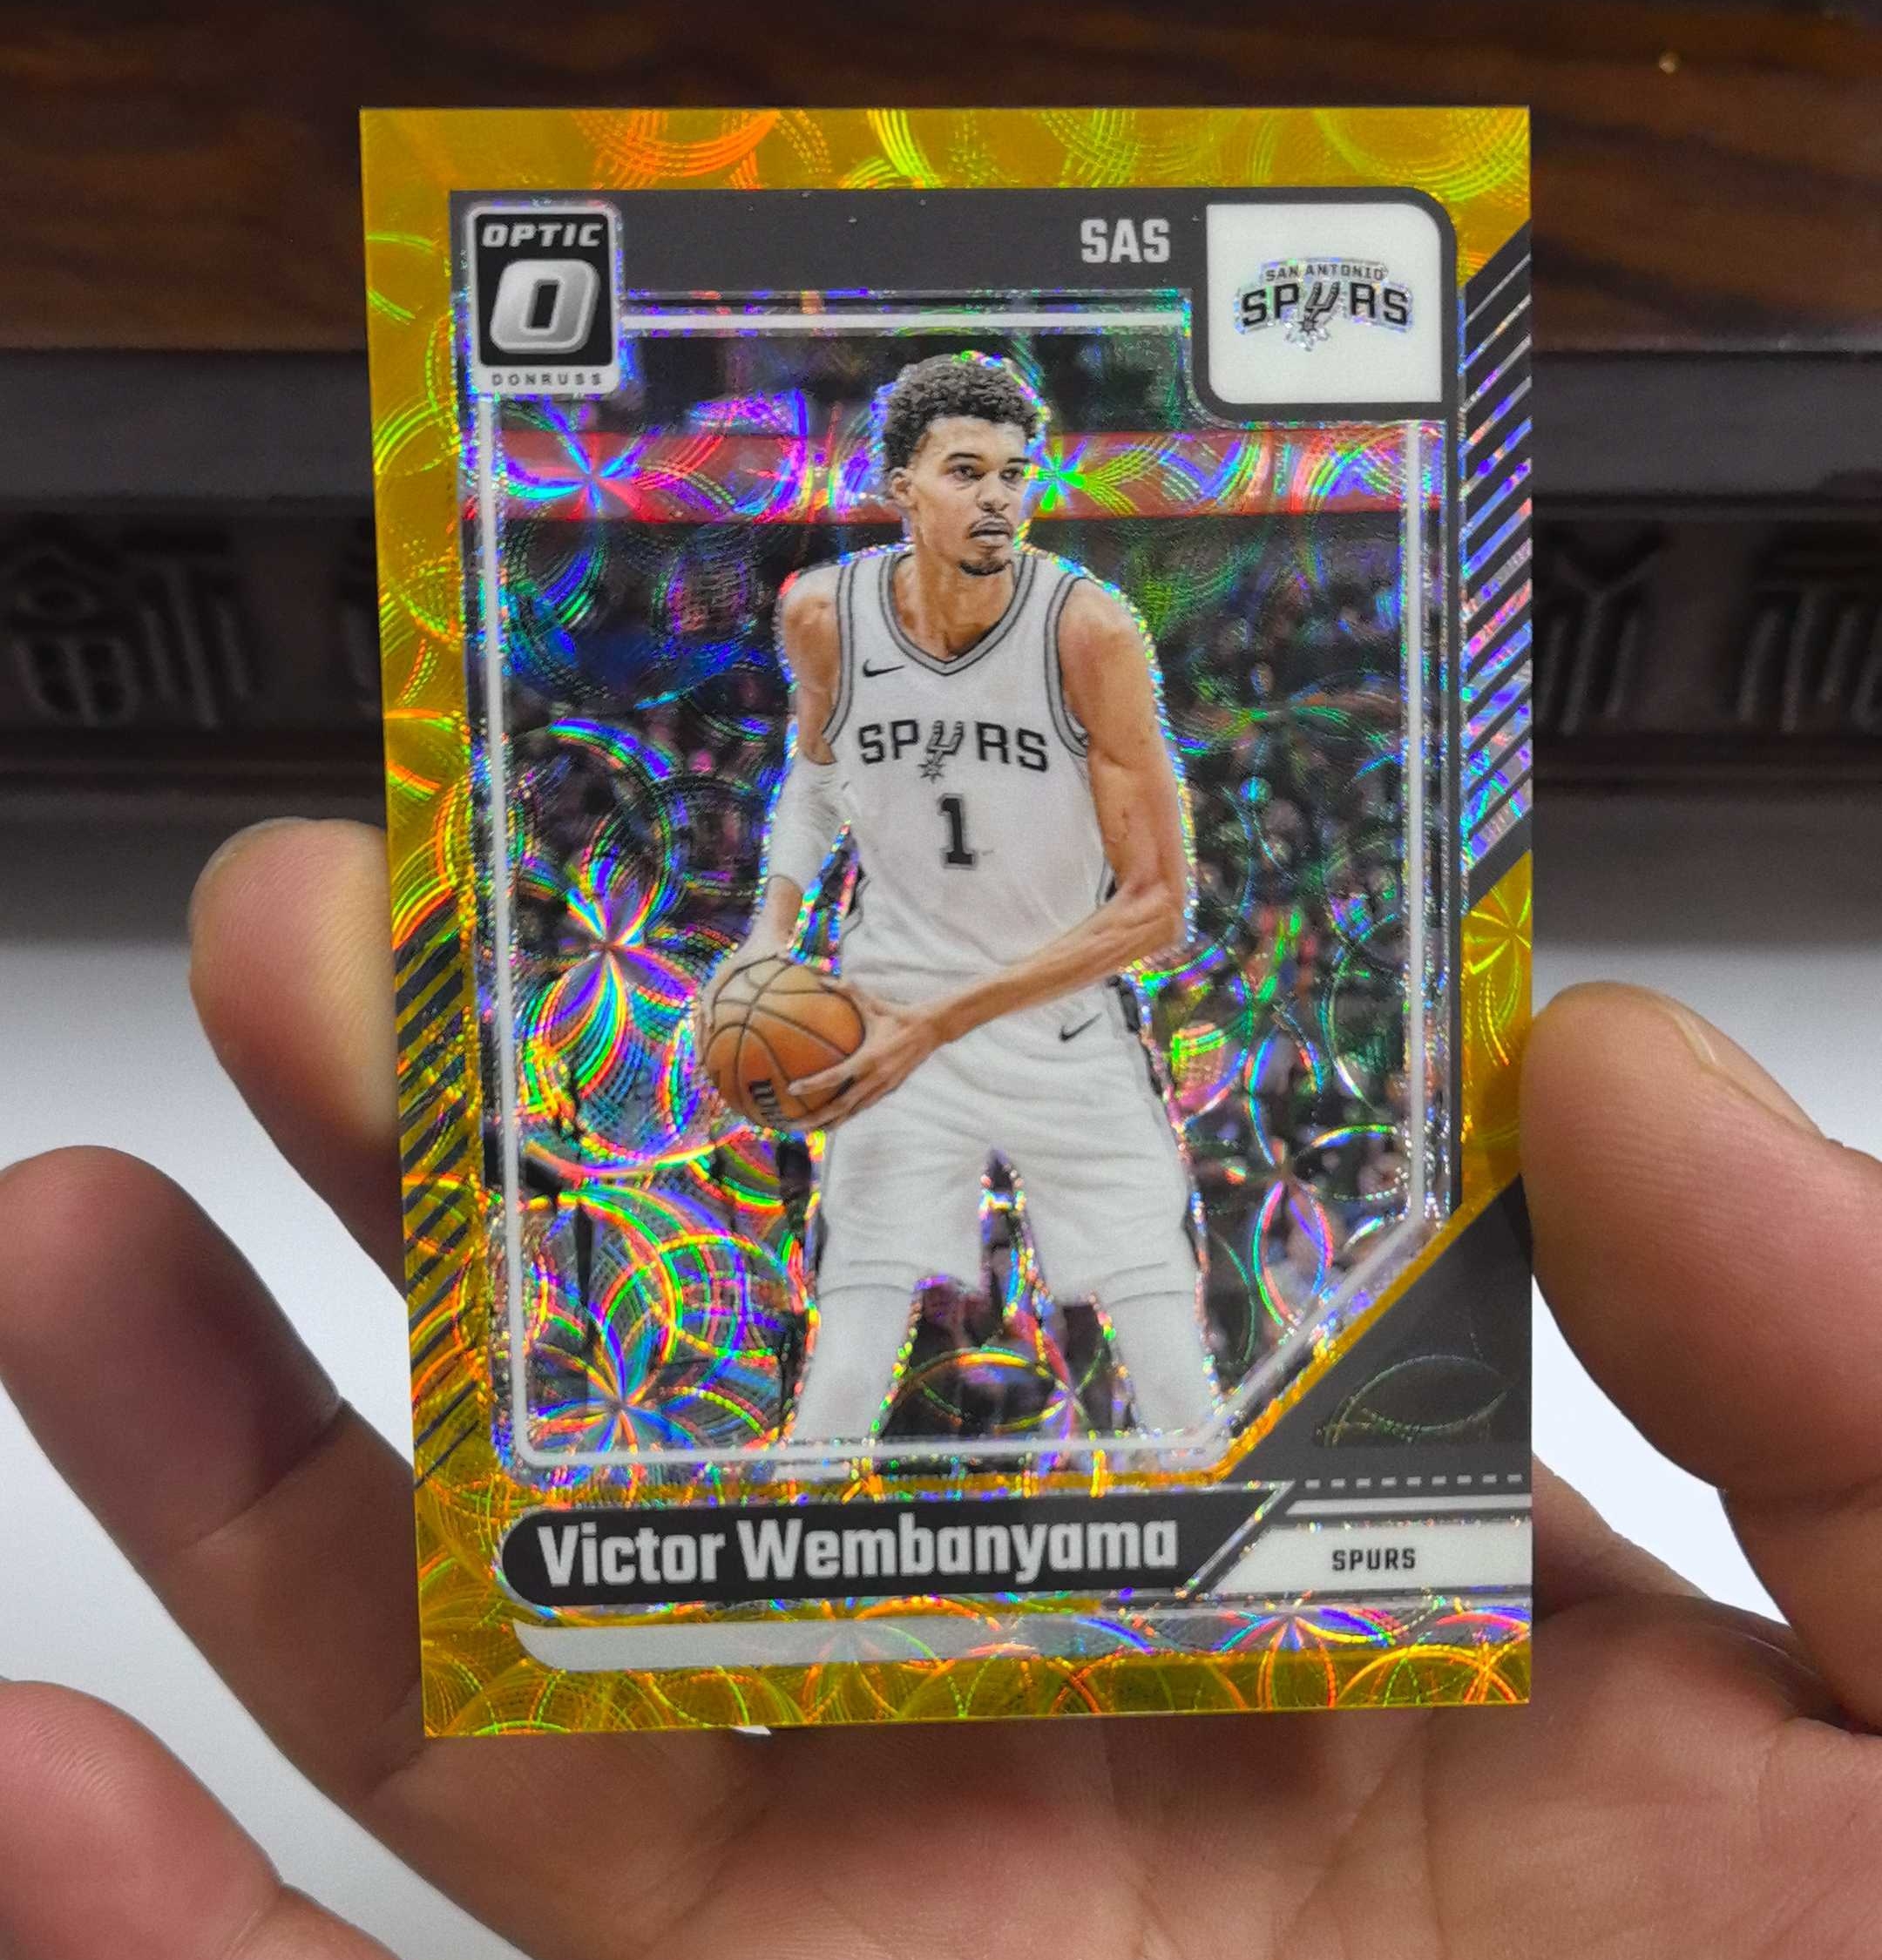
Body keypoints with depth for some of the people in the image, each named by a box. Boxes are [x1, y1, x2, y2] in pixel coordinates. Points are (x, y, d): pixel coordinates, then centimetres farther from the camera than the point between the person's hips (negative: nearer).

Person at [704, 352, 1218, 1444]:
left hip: (1076, 1028, -1)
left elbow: (1156, 908, -17)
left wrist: (942, 1022, -22)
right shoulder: (823, 615, -8)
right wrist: (775, 923, -1)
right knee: (844, 1385, -1)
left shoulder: (1092, 630, -18)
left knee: (1178, 1387, 3)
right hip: (895, 1025, 1)